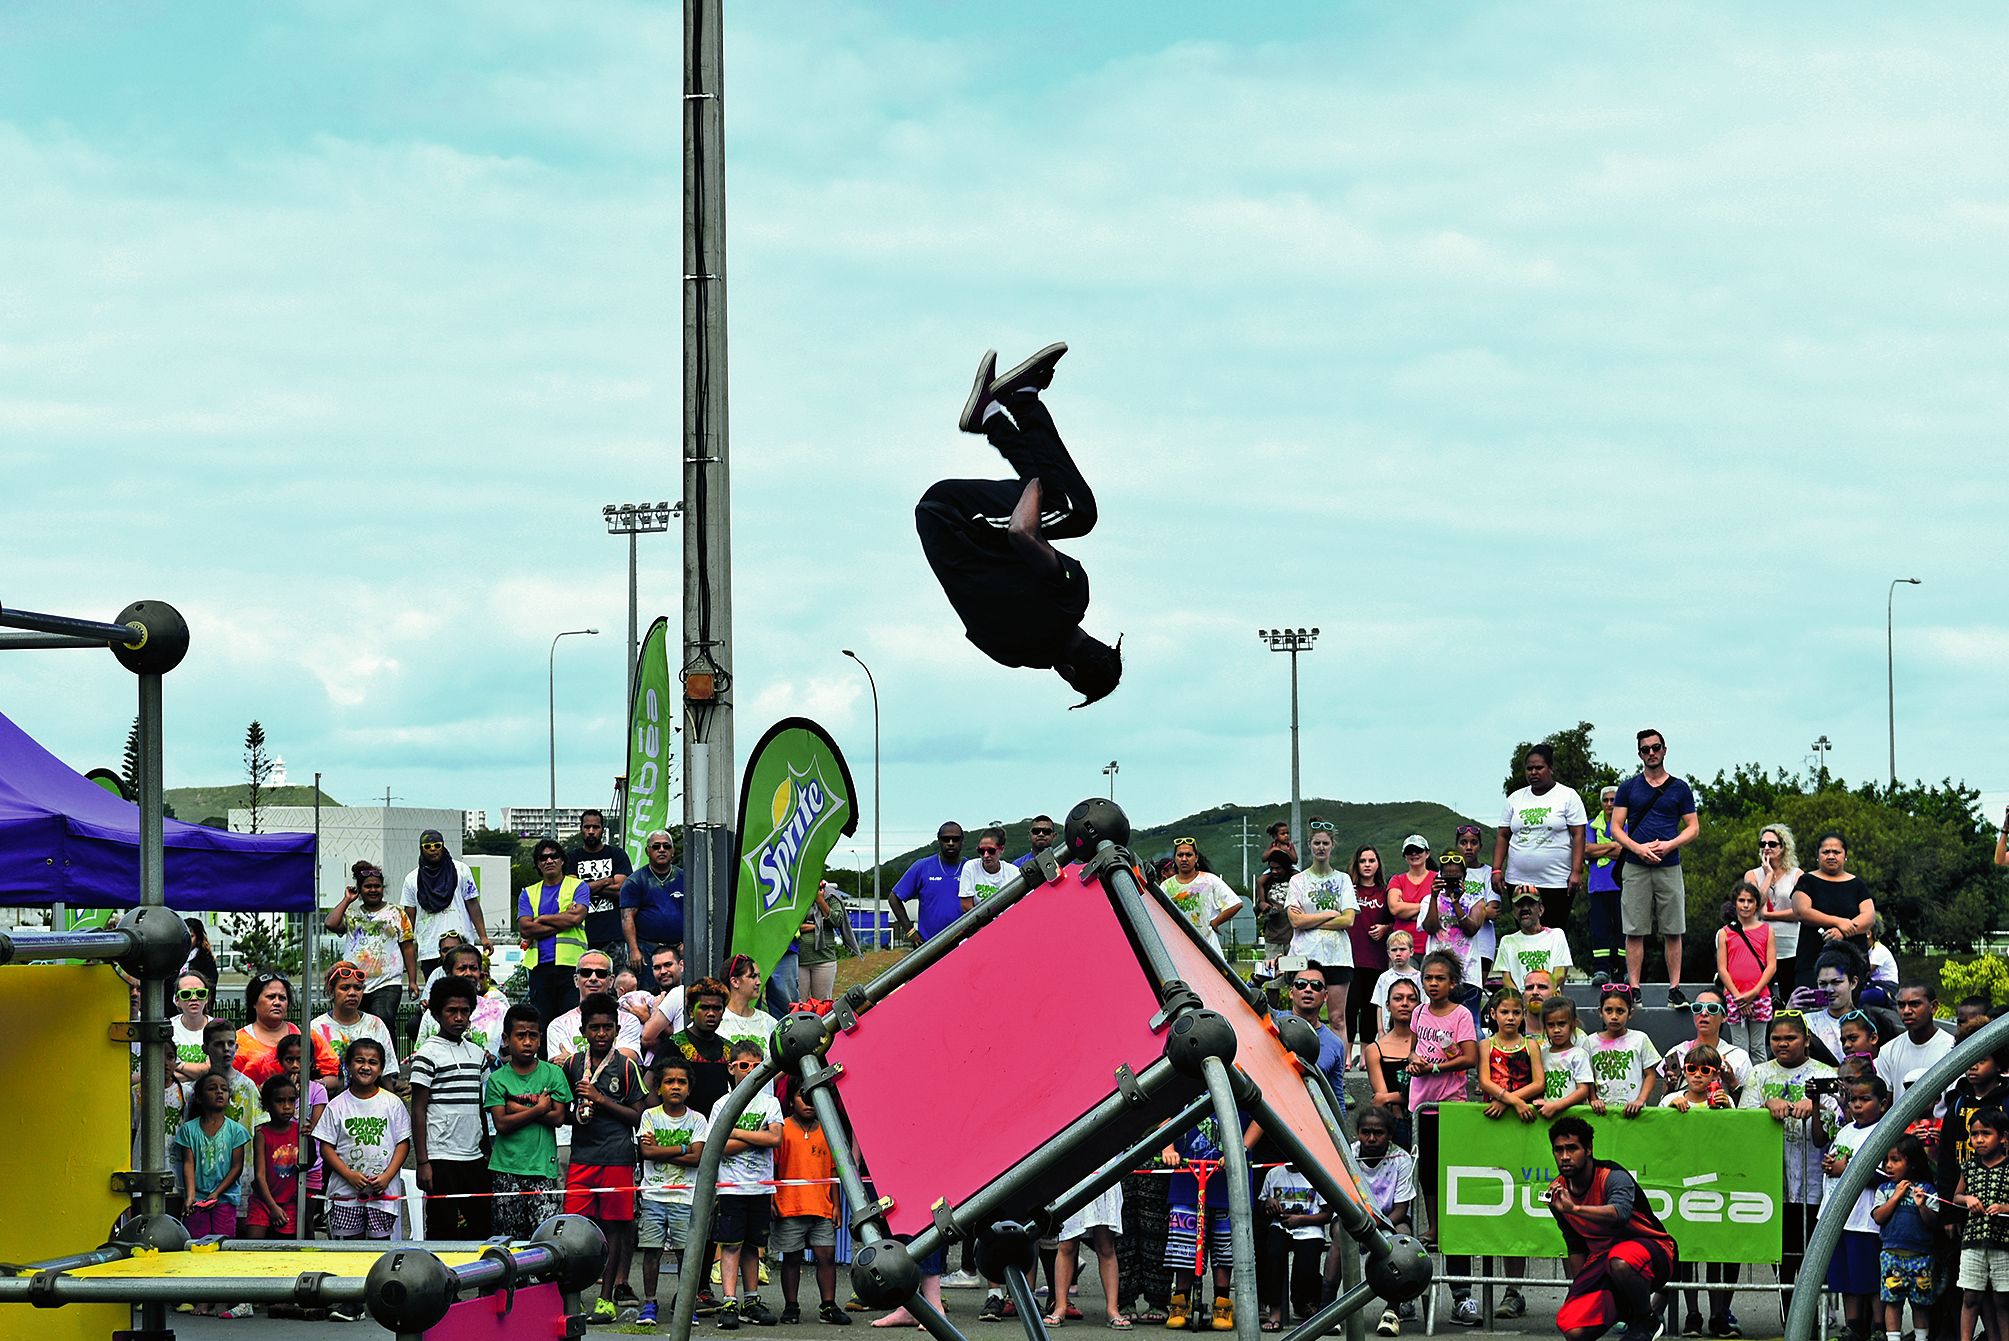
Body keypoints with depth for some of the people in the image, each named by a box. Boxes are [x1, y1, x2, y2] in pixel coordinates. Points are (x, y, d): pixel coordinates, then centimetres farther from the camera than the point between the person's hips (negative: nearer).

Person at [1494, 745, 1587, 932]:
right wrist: (1497, 869, 2)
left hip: (1557, 882, -4)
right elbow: (1502, 836, 13)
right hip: (1519, 881, 4)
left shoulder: (1568, 796, 2)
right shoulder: (1515, 799, 13)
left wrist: (1576, 872, -13)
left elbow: (1578, 836, -3)